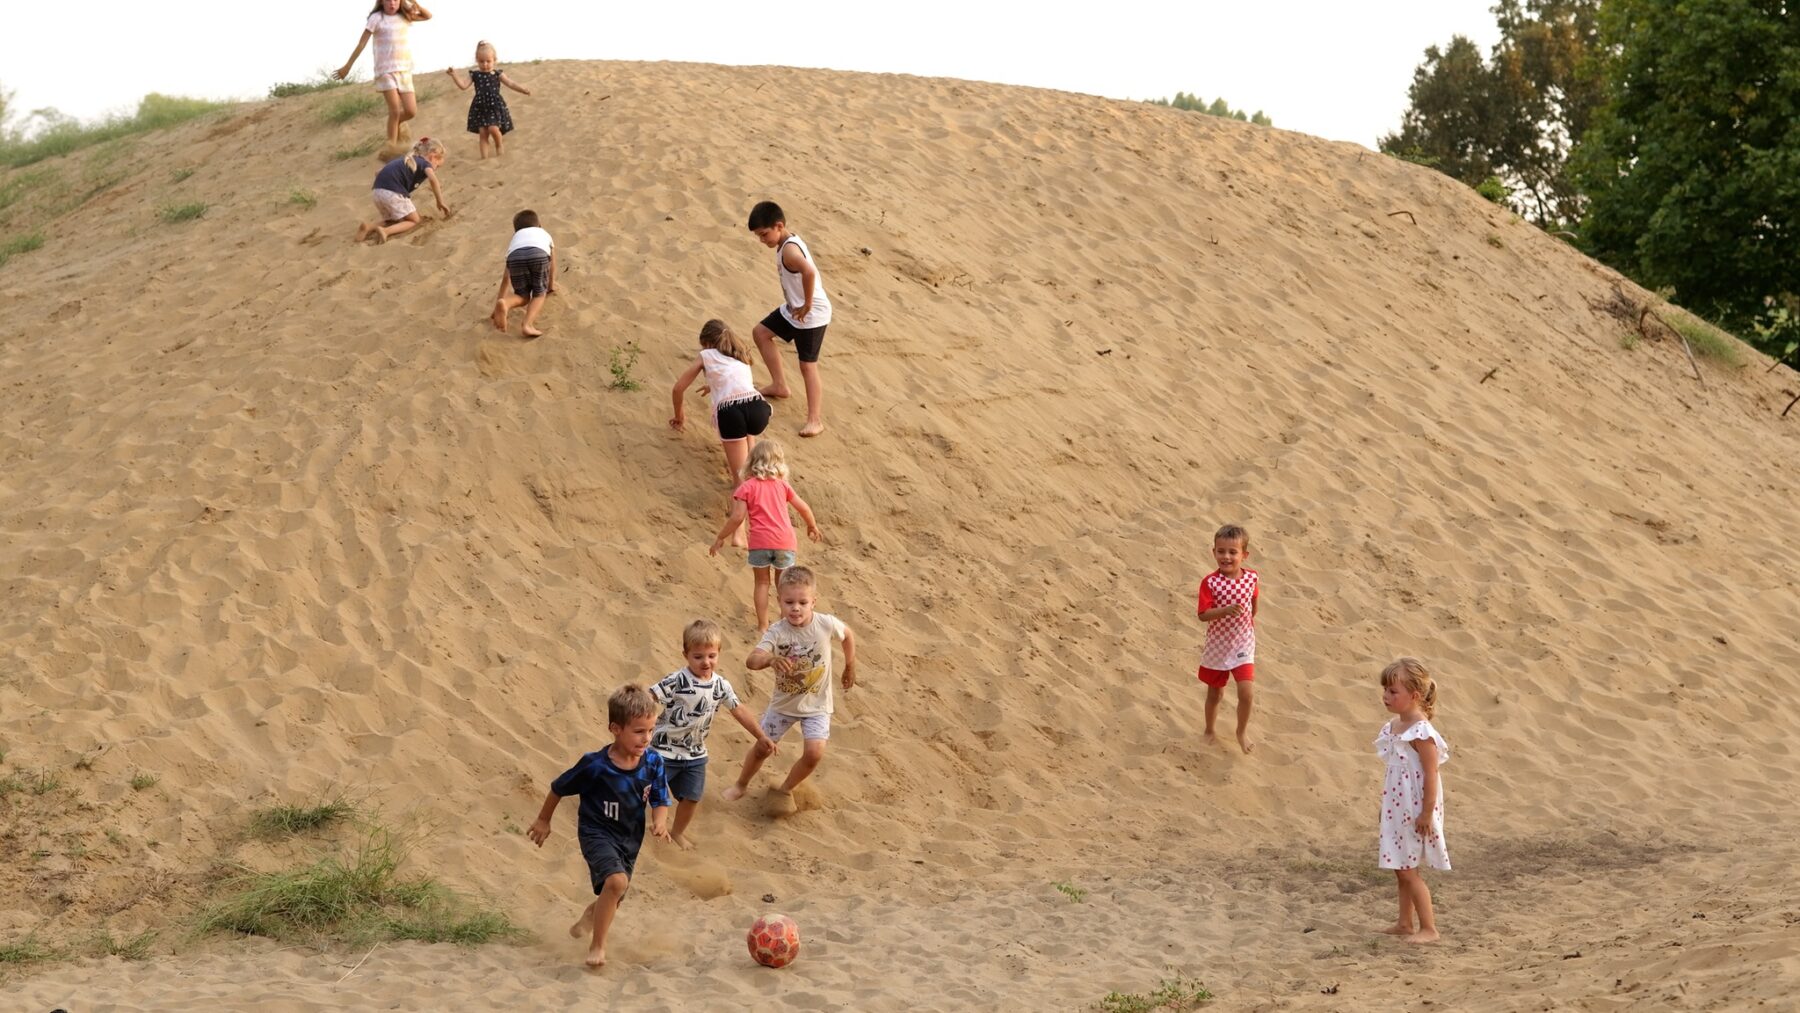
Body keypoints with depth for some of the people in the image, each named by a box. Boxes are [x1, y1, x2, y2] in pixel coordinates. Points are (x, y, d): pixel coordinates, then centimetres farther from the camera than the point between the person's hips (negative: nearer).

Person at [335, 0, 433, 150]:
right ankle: (391, 147, -6)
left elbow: (428, 16, 13)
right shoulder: (376, 18, -5)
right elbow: (361, 43, -4)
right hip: (386, 70, -5)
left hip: (405, 70, 5)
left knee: (411, 111, -1)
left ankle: (396, 124, 32)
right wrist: (347, 66, -3)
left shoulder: (405, 16, 9)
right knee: (395, 110, -15)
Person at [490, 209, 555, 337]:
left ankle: (504, 303, -15)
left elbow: (506, 277, 40)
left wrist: (500, 298, 44)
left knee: (522, 296, 18)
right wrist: (551, 285, 70)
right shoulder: (546, 235, 43)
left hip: (516, 256, 1)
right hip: (539, 254, -1)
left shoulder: (515, 239, 42)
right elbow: (552, 265, 54)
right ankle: (528, 324, -12)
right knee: (539, 294, 15)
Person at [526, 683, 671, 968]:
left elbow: (660, 801, -2)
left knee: (613, 897, 21)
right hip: (597, 834, -5)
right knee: (616, 881, -31)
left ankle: (589, 916, 59)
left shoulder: (653, 763, -14)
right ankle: (597, 947, -15)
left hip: (630, 839, 5)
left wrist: (660, 822, -25)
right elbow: (558, 788, -8)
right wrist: (543, 820, 5)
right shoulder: (595, 766, -24)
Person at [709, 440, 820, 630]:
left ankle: (763, 625, 11)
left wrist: (720, 538, 4)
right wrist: (812, 526, 35)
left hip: (760, 541, -2)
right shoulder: (782, 485, 11)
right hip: (785, 540, 2)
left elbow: (737, 517, -6)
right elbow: (804, 508, 16)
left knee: (762, 582, 13)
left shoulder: (747, 488, 2)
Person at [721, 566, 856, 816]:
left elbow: (848, 635, 3)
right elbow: (751, 661, -40)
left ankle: (785, 790, 13)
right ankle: (741, 785, 41)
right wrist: (771, 659, -61)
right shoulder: (777, 632, -25)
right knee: (762, 748, 12)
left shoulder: (826, 624, -21)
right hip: (783, 702, 0)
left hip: (816, 704, 0)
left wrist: (850, 667, 13)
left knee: (814, 753, -15)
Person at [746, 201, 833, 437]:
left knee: (808, 365, -5)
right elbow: (811, 272, 16)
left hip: (811, 315, -11)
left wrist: (807, 306, -34)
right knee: (761, 332, 21)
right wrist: (802, 303, 13)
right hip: (793, 309, 11)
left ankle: (815, 420, 1)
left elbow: (809, 272, -46)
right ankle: (779, 385, 31)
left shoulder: (788, 250, -27)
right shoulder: (790, 242, 4)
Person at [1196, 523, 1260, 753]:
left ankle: (1242, 731, 18)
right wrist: (1227, 610, -38)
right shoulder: (1210, 583, -20)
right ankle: (1210, 731, 40)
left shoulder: (1252, 578, -11)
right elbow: (1203, 614, -25)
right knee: (1215, 693, 15)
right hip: (1217, 646, -1)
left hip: (1243, 645, 1)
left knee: (1245, 693, -8)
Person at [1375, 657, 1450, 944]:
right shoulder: (1393, 727, 7)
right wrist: (1386, 807, 19)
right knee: (1401, 870, 16)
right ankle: (1405, 923, 27)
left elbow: (1431, 775, -21)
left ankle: (1428, 929, 6)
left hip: (1415, 812, -9)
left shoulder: (1421, 732, -21)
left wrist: (1427, 813, -21)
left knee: (1408, 871, -3)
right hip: (1397, 810, 9)